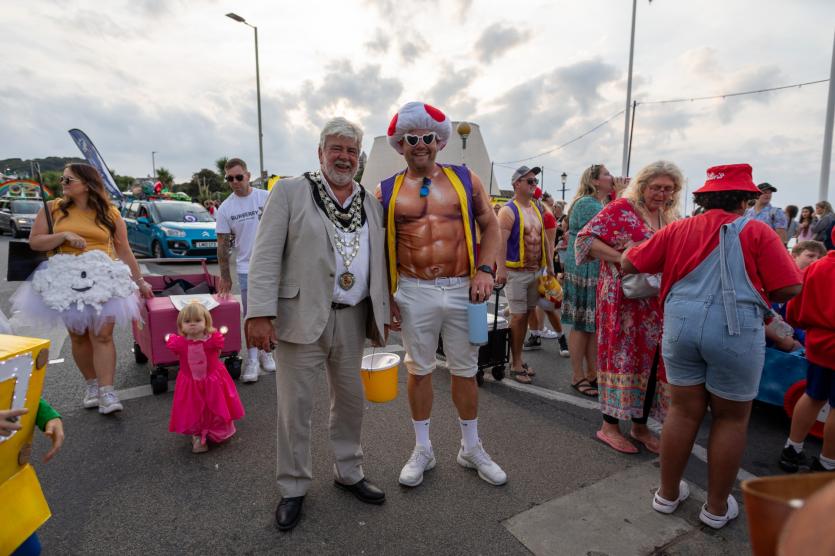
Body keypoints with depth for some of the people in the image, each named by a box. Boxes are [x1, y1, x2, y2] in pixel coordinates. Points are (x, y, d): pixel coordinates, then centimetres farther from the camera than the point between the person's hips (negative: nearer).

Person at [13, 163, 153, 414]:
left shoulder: (110, 213, 4)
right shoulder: (53, 209, 6)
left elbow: (125, 251, 7)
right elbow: (35, 242, 5)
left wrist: (139, 281, 7)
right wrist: (64, 235, -13)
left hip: (102, 280, -2)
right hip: (66, 281, 2)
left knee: (102, 336, -8)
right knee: (78, 337, 8)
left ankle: (106, 391, -6)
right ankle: (91, 384, 23)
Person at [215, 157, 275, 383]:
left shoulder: (266, 197, -1)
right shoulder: (225, 208, 0)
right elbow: (222, 244, 3)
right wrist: (225, 277, 3)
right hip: (246, 269, 0)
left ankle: (265, 352, 25)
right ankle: (252, 358, 13)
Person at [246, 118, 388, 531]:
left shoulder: (370, 203, 12)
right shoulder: (290, 191, -1)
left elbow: (378, 264, 13)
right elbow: (266, 256, -8)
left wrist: (380, 315, 11)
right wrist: (260, 313, -16)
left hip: (353, 320, 4)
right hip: (301, 316, -4)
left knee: (350, 400, 15)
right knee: (295, 405, 6)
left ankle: (349, 473, 36)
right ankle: (293, 488, 26)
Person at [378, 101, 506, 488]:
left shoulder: (465, 179, 4)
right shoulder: (387, 191, 3)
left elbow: (491, 226, 7)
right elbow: (380, 248, 6)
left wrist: (485, 270, -7)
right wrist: (386, 297, 1)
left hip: (461, 291, 1)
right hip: (414, 293, 0)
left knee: (465, 371, 12)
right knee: (419, 370, 12)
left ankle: (471, 448, 33)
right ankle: (422, 449, 31)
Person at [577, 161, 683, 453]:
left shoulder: (670, 218, 15)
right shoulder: (621, 209, -6)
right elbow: (585, 239, -12)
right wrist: (620, 257, -22)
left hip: (658, 304, 7)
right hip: (624, 302, -7)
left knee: (652, 360, 10)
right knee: (622, 356, -1)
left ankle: (640, 424, 26)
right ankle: (609, 426, 13)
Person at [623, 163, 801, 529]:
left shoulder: (678, 229, 5)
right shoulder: (756, 231, -3)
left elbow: (628, 264, 4)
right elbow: (790, 289, -7)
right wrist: (754, 293, 12)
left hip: (681, 327, 3)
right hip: (736, 332, -3)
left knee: (683, 412, 15)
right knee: (731, 419, 14)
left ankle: (668, 494, 29)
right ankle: (717, 507, 27)